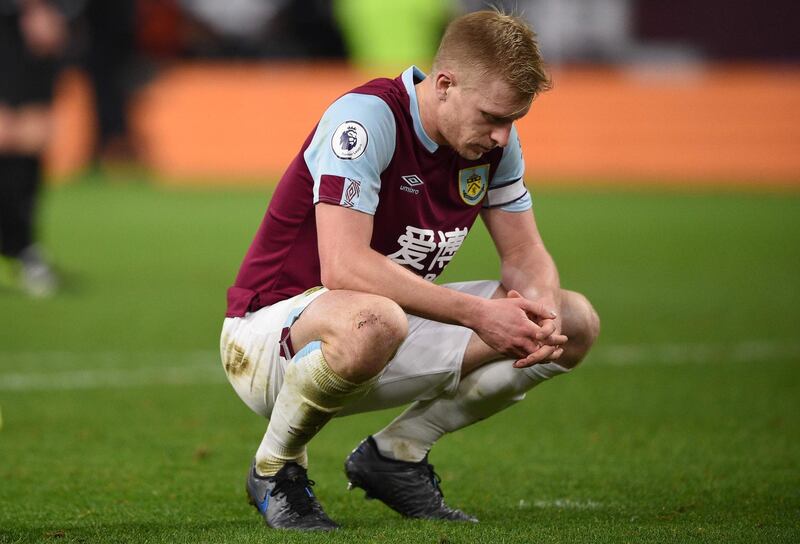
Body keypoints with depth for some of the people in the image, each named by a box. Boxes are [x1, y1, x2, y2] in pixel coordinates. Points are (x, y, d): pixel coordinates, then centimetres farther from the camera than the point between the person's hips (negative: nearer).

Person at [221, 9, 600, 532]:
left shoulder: (493, 140, -2)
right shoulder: (365, 118, -25)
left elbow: (525, 254, 6)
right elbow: (344, 267, -35)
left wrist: (543, 312, -19)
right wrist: (475, 313, -34)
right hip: (270, 332, -8)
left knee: (574, 323, -1)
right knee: (372, 322, -44)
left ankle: (396, 454, 9)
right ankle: (276, 469, -13)